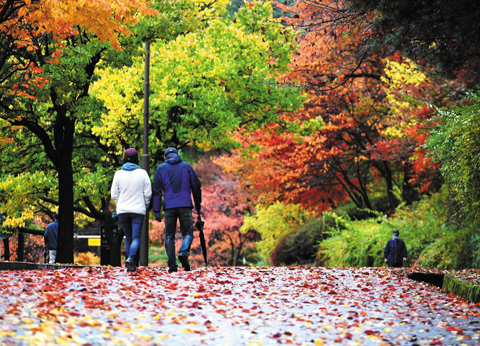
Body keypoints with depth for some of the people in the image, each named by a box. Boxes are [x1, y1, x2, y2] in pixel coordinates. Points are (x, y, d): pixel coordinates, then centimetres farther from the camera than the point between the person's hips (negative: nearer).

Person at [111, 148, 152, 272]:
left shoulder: (118, 174, -1)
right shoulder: (142, 173, -4)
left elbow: (114, 194, 2)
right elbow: (148, 193, -2)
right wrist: (145, 206, 15)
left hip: (122, 211, 2)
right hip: (138, 210, -2)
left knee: (128, 237, 12)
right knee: (136, 237, -3)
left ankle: (132, 264, 13)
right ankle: (130, 258, -26)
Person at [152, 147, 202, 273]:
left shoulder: (161, 169, 10)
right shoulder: (187, 166, 11)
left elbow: (157, 191, 2)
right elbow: (196, 187, 10)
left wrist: (156, 211, 2)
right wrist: (198, 208, 17)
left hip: (169, 206, 0)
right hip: (185, 205, 0)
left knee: (169, 236, 6)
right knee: (188, 232, 6)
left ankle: (172, 265, -2)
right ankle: (184, 252, -22)